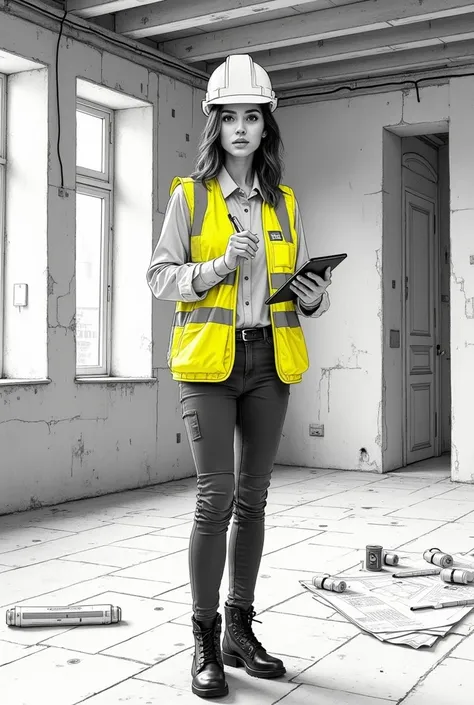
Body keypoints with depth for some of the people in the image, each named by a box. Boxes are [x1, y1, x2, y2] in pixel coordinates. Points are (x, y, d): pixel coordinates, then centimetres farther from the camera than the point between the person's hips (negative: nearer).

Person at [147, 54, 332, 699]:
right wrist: (218, 267, -17)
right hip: (208, 360, -4)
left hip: (269, 361, 4)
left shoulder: (285, 203, 13)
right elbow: (161, 277, -1)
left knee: (253, 497, 8)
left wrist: (317, 297, -6)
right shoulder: (189, 196, 2)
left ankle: (240, 633, 21)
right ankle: (205, 645, 5)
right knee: (217, 496, -10)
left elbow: (301, 279, 16)